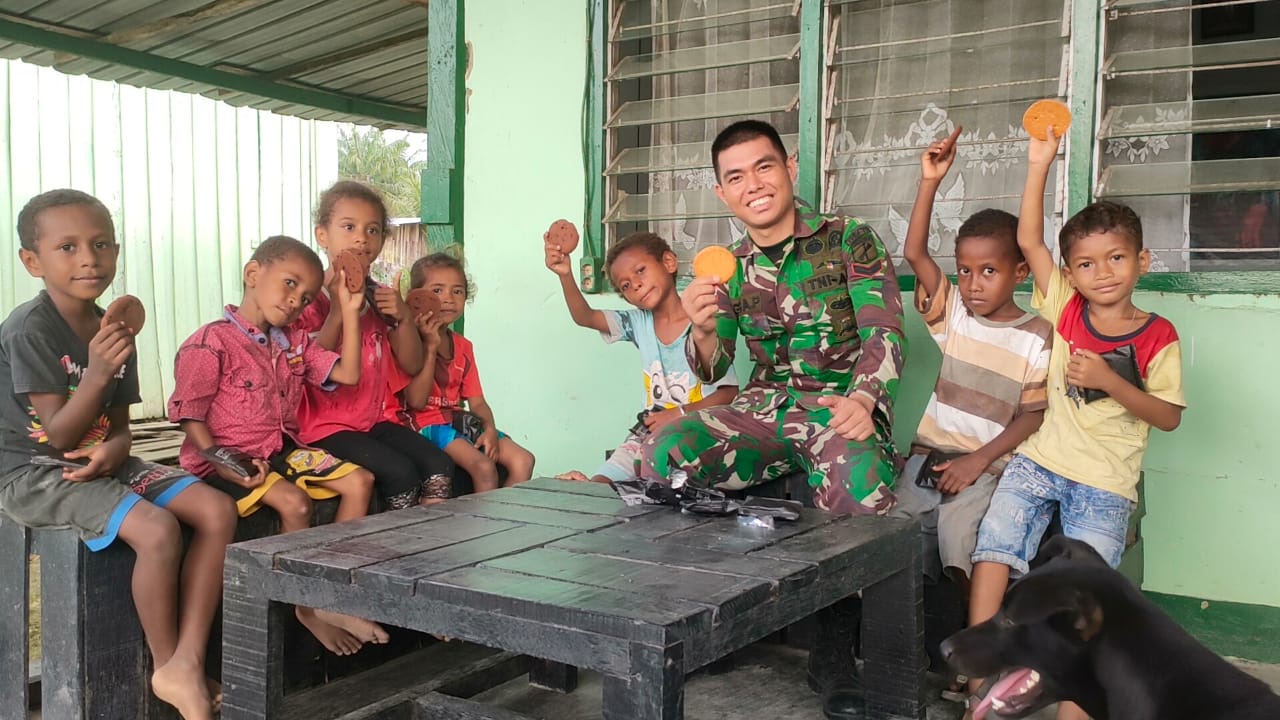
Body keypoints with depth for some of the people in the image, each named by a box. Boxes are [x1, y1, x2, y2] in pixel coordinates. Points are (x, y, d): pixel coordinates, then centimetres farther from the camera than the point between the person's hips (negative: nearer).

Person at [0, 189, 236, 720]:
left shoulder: (114, 331, 7)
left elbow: (117, 423, 10)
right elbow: (59, 435, -17)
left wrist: (114, 449, -14)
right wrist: (97, 373, -32)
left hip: (96, 464, 8)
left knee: (217, 510, -11)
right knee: (157, 530, -29)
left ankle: (187, 663, -11)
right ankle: (166, 666, -6)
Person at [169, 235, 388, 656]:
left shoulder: (294, 342, 11)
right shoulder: (212, 343, -13)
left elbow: (347, 374, 4)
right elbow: (189, 416, -14)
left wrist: (349, 312, 1)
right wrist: (223, 466, -26)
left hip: (282, 451, 8)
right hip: (230, 459, -8)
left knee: (359, 481, -6)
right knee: (294, 502, -30)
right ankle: (307, 610, -9)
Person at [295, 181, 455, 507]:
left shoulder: (380, 297, 11)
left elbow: (412, 365, 9)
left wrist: (404, 318, -8)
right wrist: (339, 312, -24)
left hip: (374, 420, 6)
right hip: (326, 426, -6)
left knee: (440, 465, -15)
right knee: (401, 474, -24)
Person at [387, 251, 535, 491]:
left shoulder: (463, 346, 14)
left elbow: (476, 401, 9)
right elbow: (417, 401, -15)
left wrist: (490, 428, -12)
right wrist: (430, 347, -19)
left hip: (458, 421, 7)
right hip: (424, 423, -7)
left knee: (523, 461, -8)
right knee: (484, 466, -28)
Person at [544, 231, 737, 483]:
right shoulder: (639, 323, 7)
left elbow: (729, 392, -9)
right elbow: (584, 316, -1)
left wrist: (680, 414, -17)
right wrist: (565, 275, -16)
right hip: (648, 432, 5)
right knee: (598, 485, -14)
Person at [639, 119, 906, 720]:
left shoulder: (848, 238, 1)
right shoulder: (732, 267, 12)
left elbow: (885, 333, -8)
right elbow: (712, 369, 9)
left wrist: (862, 399, -29)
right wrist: (702, 328, -15)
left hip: (841, 405, -4)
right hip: (764, 406, 4)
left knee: (859, 481, -39)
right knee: (665, 454, -25)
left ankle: (833, 651, -16)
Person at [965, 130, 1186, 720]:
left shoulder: (1157, 337, -1)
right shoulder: (1066, 310, 5)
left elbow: (1169, 417, -2)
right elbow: (1028, 240, -1)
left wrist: (1109, 381, -16)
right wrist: (1039, 166, -7)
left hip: (1105, 484, -2)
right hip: (1039, 462, 2)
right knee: (994, 548, -13)